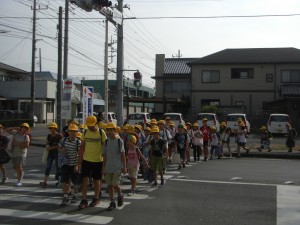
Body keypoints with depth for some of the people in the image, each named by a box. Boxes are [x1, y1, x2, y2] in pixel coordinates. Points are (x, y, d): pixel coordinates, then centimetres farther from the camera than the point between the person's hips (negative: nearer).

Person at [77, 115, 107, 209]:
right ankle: (84, 200, 4)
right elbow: (82, 147, 8)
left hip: (98, 160, -3)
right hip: (86, 159, 3)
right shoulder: (85, 133, 2)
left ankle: (96, 198, 25)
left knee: (97, 180, 8)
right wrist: (79, 160, 5)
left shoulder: (101, 133, -7)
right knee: (84, 179, -2)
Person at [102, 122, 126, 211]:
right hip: (108, 167, 4)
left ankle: (120, 195, 21)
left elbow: (123, 155, -2)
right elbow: (104, 156, 10)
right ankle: (112, 202, 14)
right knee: (109, 185, 5)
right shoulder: (106, 142, 7)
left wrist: (124, 167, -5)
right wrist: (103, 168, 7)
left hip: (117, 167, -4)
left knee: (115, 184, -9)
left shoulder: (119, 141, -2)